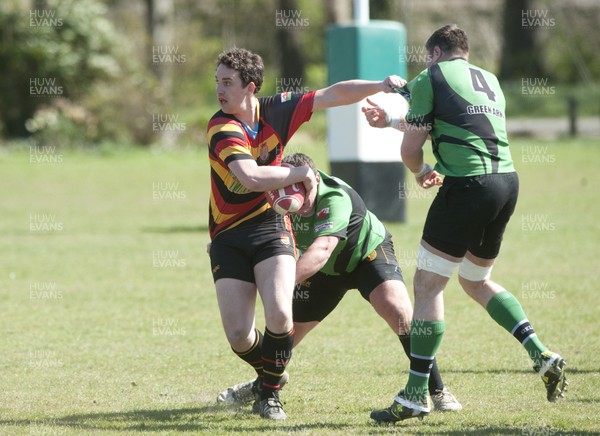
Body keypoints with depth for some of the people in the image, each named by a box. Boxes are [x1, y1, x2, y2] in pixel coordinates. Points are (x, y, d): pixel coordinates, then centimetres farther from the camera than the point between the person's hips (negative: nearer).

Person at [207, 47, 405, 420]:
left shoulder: (277, 110, -5)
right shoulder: (222, 128, -17)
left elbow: (333, 95, 2)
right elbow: (251, 177, -30)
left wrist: (378, 86, -11)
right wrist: (301, 173, -20)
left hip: (269, 225, 2)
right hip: (228, 236, -2)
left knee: (279, 315, -22)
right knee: (239, 336, -9)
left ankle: (270, 390, 4)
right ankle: (269, 372, 26)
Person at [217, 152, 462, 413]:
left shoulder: (334, 199, -42)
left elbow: (321, 251, -56)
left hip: (367, 252, -5)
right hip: (327, 269, 5)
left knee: (395, 306, -29)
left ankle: (437, 390, -20)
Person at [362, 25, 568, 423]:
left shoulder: (430, 79, 1)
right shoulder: (490, 81, 22)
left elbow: (410, 149, 0)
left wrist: (421, 172, 23)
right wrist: (392, 121, 45)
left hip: (467, 186, -7)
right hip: (507, 183, 7)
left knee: (428, 285, 0)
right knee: (477, 281, 24)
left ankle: (415, 395, -1)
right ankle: (542, 355, 11)